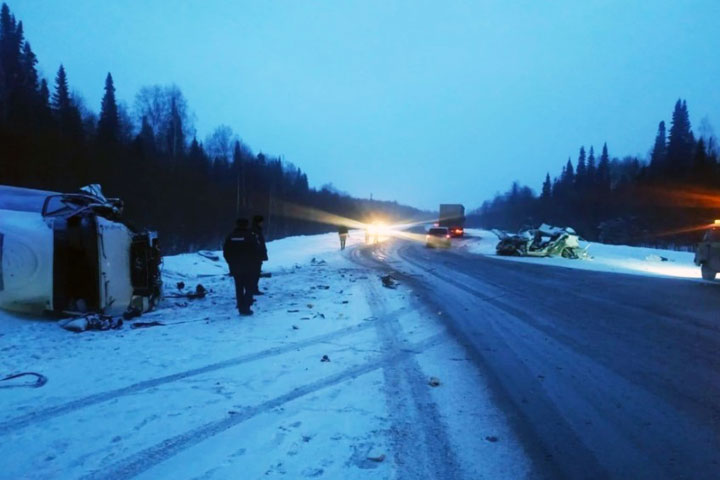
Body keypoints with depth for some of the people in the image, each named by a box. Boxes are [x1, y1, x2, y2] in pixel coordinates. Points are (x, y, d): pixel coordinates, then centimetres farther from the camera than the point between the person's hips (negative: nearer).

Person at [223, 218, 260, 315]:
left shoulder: (231, 236, 2)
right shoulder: (251, 236, -11)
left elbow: (225, 252, 4)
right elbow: (257, 251, -11)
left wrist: (231, 263, 13)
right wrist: (253, 262, 4)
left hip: (235, 267, 4)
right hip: (249, 267, -4)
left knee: (239, 288, 13)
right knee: (249, 288, 5)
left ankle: (241, 308, 14)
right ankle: (246, 308, -3)